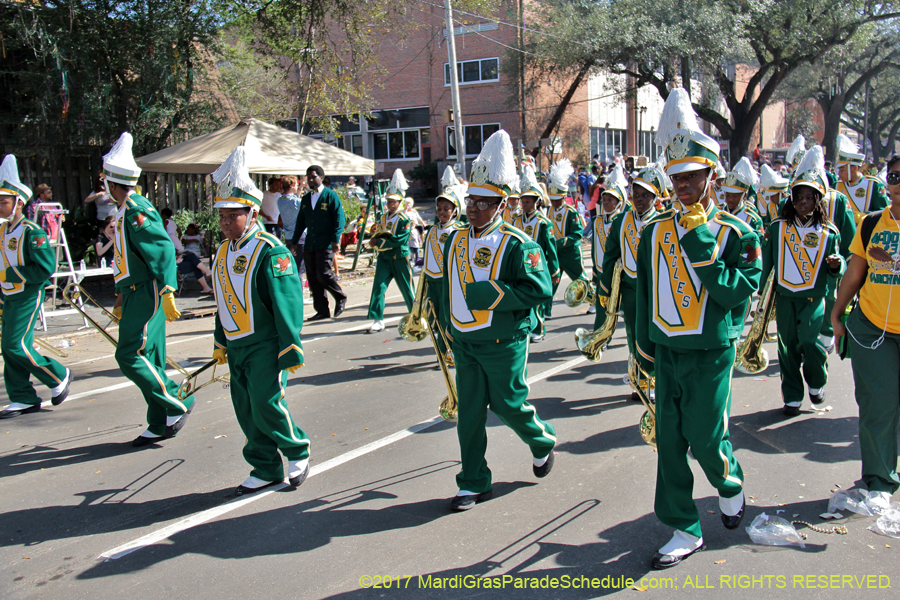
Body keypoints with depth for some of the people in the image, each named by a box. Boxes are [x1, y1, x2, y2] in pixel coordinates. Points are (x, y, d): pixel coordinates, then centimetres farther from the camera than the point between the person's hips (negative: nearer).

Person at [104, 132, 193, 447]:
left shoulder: (136, 210, -12)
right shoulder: (126, 211, 19)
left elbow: (163, 249, -22)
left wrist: (167, 292, -28)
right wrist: (121, 297, 28)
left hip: (147, 295, -10)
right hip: (136, 294, 10)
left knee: (130, 356, -11)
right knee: (148, 360, 10)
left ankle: (179, 403, -2)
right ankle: (161, 425, 15)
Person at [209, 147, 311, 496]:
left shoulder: (270, 251, -13)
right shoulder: (223, 252, 12)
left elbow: (287, 305, -16)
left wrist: (291, 349, -18)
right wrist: (220, 342, 24)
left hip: (266, 346, -8)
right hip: (237, 347, 8)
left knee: (267, 405, -11)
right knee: (246, 411, 9)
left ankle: (298, 451, 14)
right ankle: (266, 471, 22)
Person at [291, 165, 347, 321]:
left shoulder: (330, 196, -3)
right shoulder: (306, 198, 15)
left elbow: (339, 218, -7)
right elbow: (301, 221, 19)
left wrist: (335, 239, -15)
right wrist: (294, 241, 15)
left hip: (326, 244, -6)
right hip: (310, 244, 6)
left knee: (323, 274, -13)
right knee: (313, 278, 4)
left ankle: (340, 297, 13)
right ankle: (322, 310, 11)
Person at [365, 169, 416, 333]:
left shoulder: (404, 219, -9)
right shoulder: (383, 217, 10)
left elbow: (401, 240, -20)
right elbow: (375, 236, 14)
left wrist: (379, 242, -19)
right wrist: (386, 238, -7)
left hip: (399, 258, -4)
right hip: (384, 258, 4)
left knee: (406, 288, 9)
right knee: (379, 287, -8)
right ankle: (378, 321, -8)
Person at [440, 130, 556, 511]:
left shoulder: (517, 245, -12)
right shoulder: (455, 241, 7)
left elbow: (539, 290, -19)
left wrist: (491, 294, -25)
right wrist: (449, 324, 22)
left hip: (503, 344, -5)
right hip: (464, 344, 5)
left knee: (507, 405, 4)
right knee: (469, 413, 7)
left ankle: (543, 442, 36)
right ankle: (474, 484, 17)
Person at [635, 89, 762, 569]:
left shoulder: (736, 233, -7)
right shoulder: (655, 232, 4)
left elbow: (737, 293, -19)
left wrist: (700, 242, -22)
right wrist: (644, 349, 13)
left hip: (711, 354, -4)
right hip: (667, 353, 4)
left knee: (705, 438, 2)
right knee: (669, 442, 5)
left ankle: (730, 485, 37)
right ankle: (685, 531, 18)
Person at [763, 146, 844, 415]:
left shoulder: (828, 233, 1)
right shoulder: (778, 228, 2)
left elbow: (835, 273, 5)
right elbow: (766, 262, 7)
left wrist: (837, 265, -17)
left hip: (815, 299, -1)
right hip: (784, 298, 2)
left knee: (810, 341, -16)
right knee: (788, 348, 6)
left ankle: (816, 382, 13)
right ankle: (792, 396, 21)